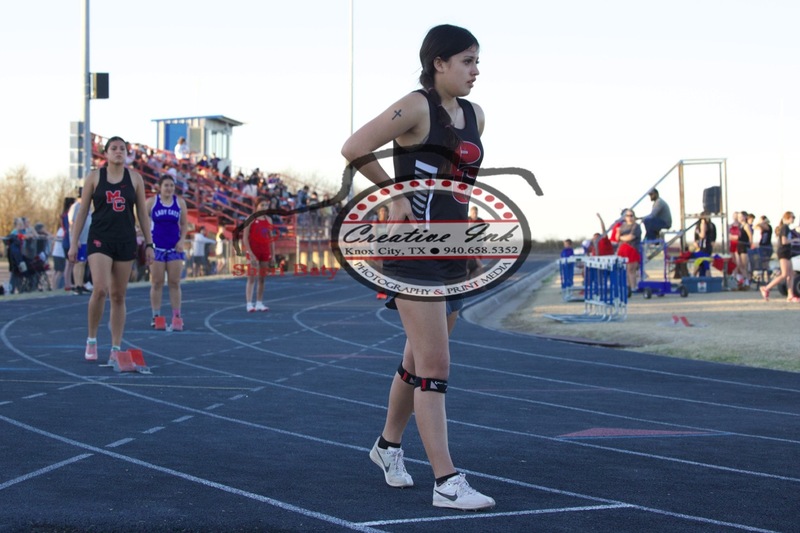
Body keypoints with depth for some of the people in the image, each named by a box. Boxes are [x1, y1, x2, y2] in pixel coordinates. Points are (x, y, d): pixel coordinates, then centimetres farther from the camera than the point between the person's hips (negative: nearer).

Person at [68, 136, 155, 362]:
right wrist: (74, 243, 0)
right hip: (100, 239, -2)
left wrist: (149, 244, 4)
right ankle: (91, 339, 1)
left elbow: (142, 213, 9)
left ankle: (116, 349, 9)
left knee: (118, 296, 4)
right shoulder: (94, 177, 2)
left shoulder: (135, 178, 6)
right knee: (100, 289, -18)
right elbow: (82, 211, 4)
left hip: (126, 241, 2)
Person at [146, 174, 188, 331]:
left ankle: (177, 317, 2)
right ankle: (156, 316, 6)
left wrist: (182, 240, -3)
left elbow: (184, 224, 11)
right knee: (157, 283, 2)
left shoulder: (180, 202, 5)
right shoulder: (151, 202, -2)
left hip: (174, 247, 2)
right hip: (157, 247, -2)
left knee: (175, 283, 1)